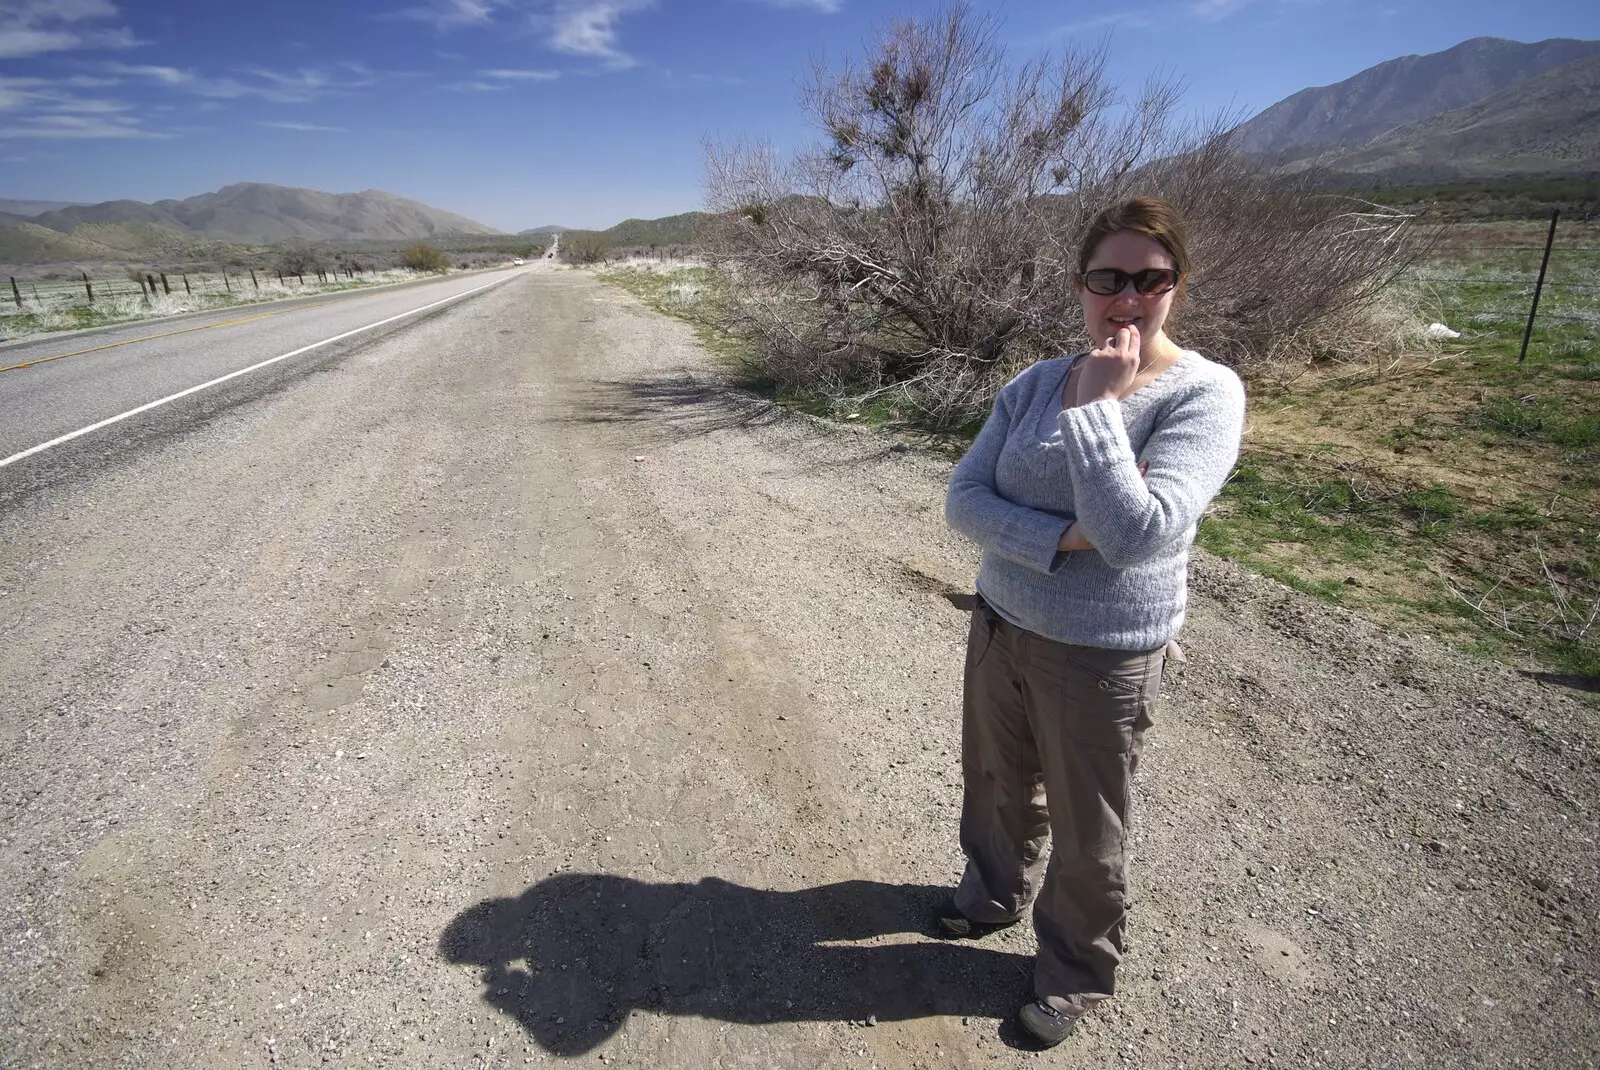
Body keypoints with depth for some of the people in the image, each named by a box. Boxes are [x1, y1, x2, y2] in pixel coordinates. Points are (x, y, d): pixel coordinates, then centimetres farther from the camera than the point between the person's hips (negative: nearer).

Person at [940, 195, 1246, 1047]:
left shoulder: (1205, 394, -16)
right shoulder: (1035, 384, -1)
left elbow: (1138, 535, -28)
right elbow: (963, 498, -8)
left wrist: (1095, 407, -25)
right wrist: (1061, 539, -23)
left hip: (1100, 661, -4)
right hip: (999, 627, 5)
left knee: (1086, 837, 15)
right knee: (995, 784, 26)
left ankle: (1076, 973, 43)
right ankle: (996, 890, 56)